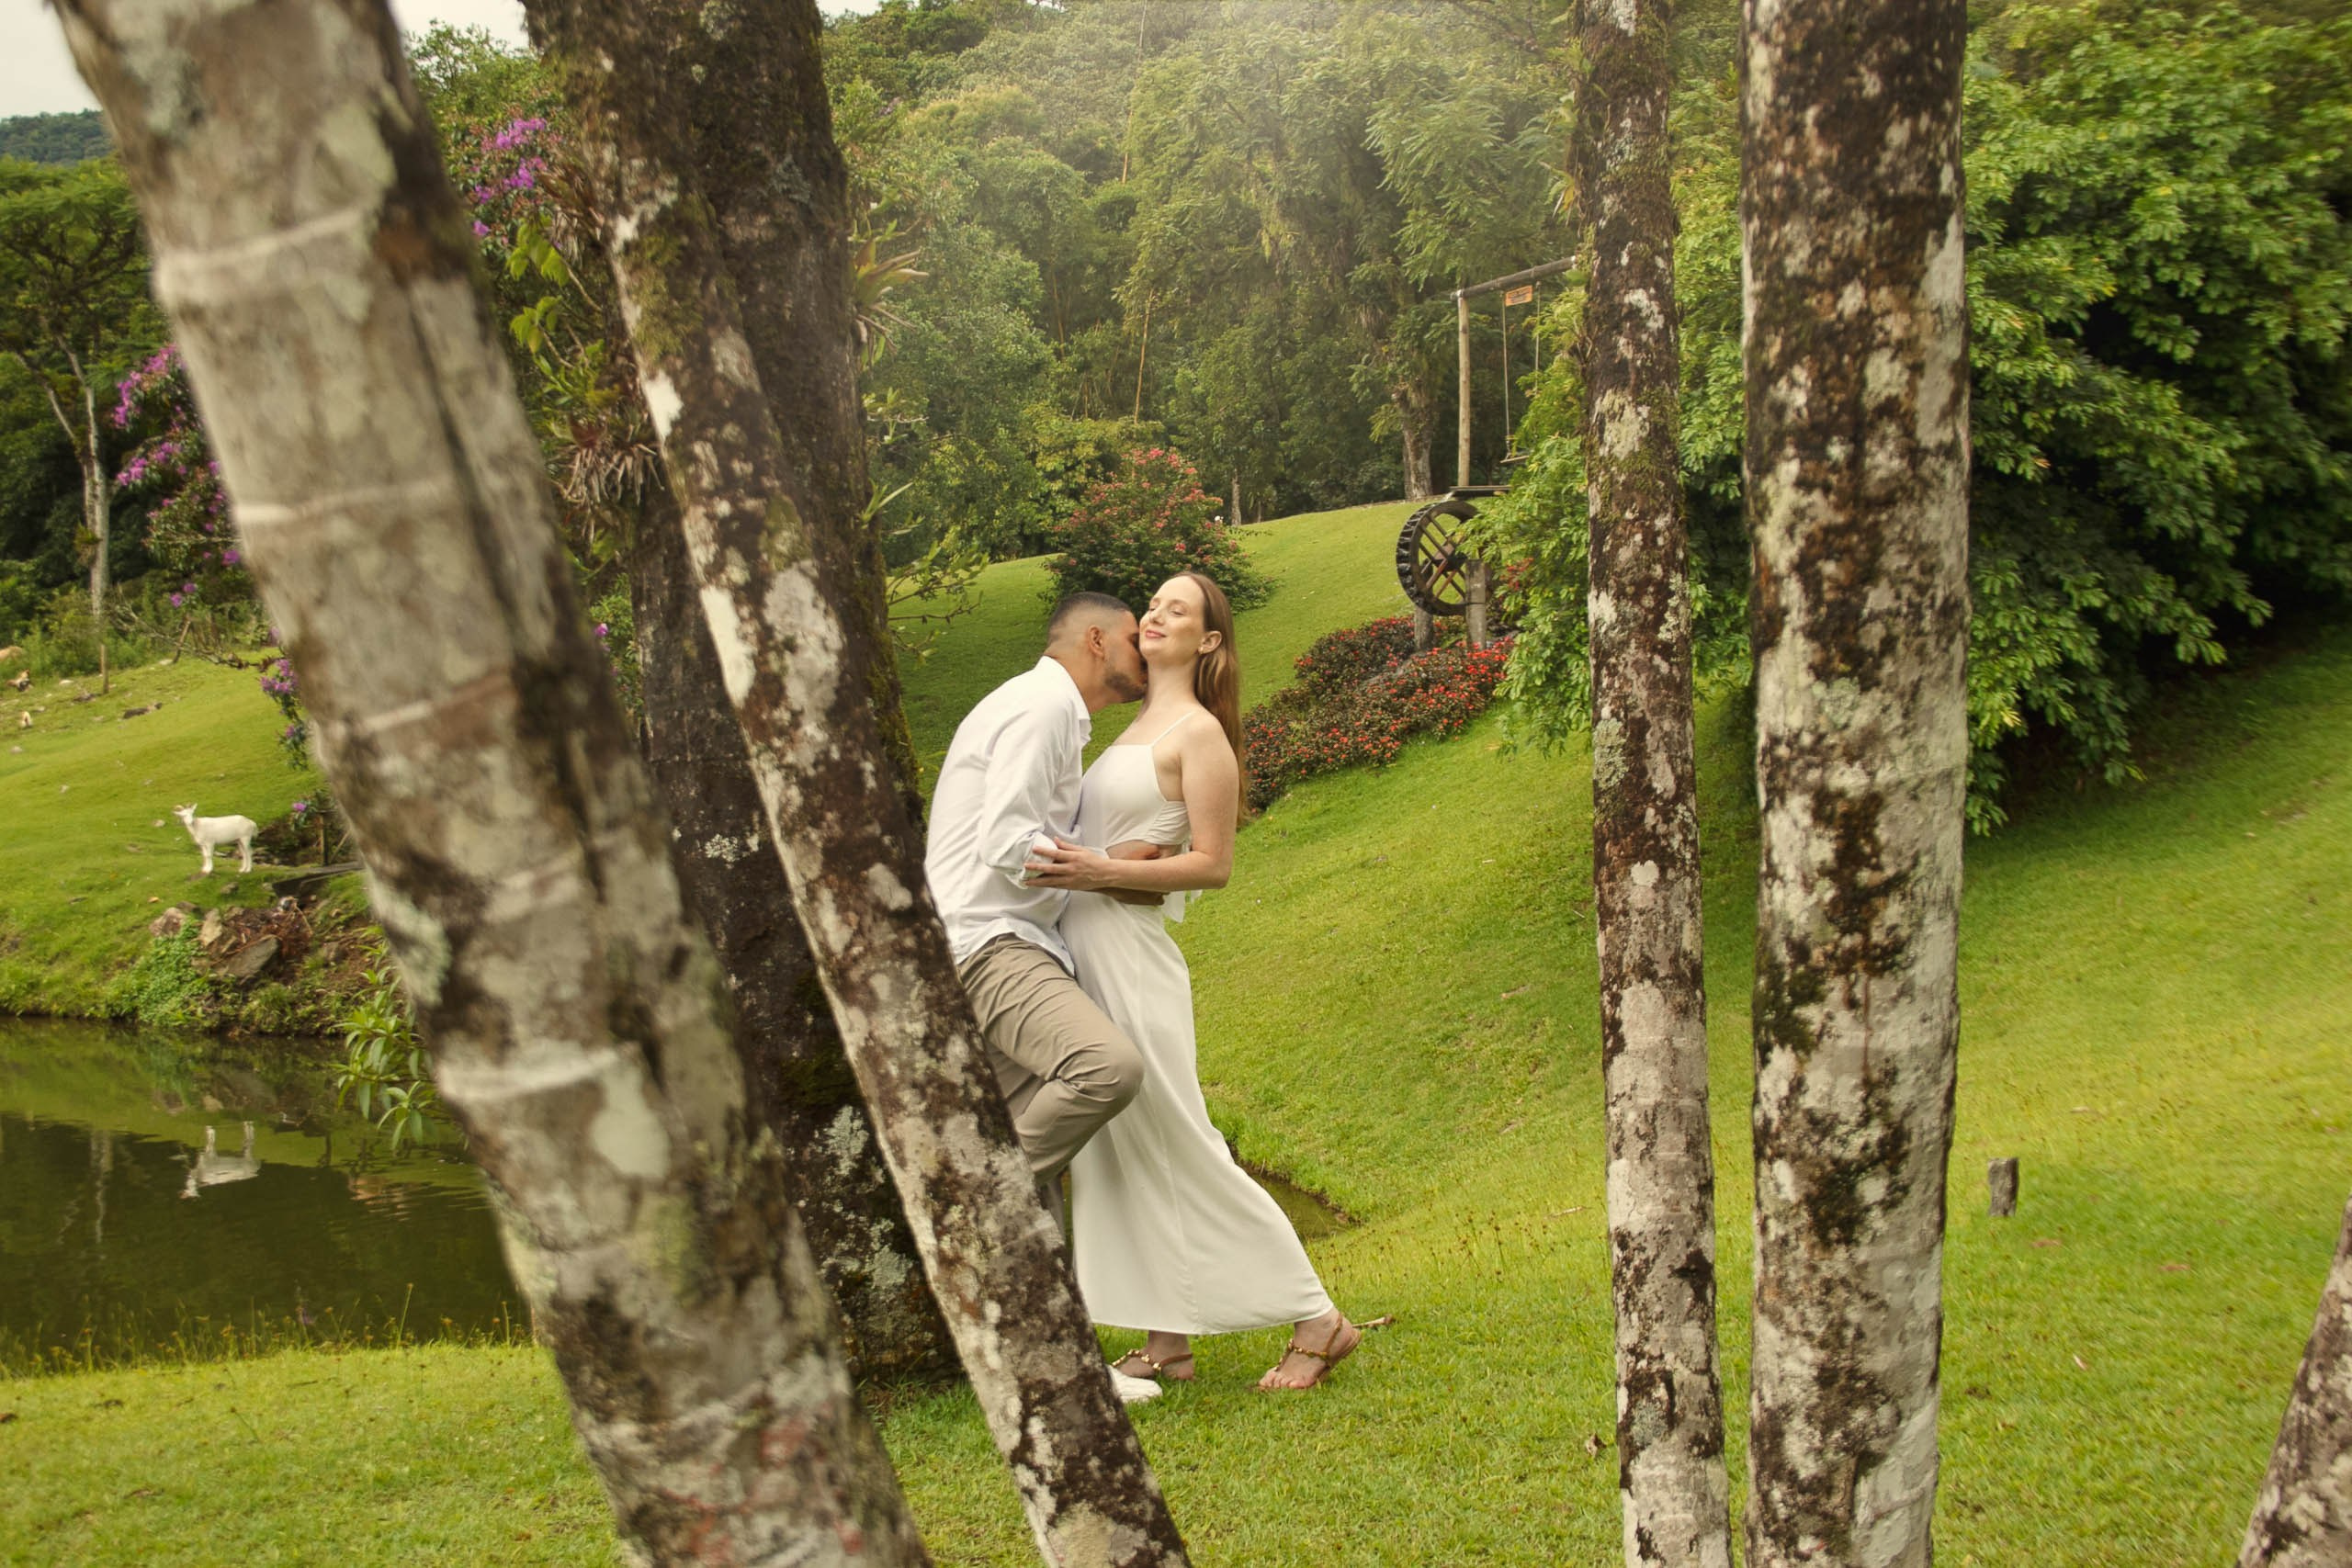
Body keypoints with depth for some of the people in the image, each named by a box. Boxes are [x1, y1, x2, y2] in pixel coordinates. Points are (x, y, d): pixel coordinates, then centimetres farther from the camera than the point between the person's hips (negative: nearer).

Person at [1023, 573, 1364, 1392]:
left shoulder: (1199, 732, -7)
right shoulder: (1131, 729, 18)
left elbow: (1212, 863, -12)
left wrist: (1107, 873, -21)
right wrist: (1078, 864, 3)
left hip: (1130, 951, -9)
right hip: (1082, 953, 9)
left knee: (1178, 1147, -6)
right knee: (1116, 1154, 10)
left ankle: (1316, 1319, 3)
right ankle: (1167, 1340, 18)